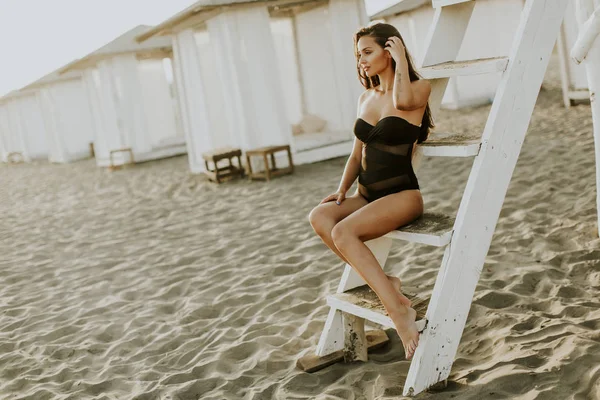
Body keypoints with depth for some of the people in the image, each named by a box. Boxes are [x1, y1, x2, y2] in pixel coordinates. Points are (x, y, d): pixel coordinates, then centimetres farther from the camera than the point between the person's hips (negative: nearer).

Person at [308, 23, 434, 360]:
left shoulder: (420, 88, -3)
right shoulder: (366, 98, 16)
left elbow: (403, 101, -29)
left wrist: (401, 59, -13)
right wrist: (342, 189, 4)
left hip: (403, 195, -7)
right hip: (368, 195, 7)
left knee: (343, 232, -30)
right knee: (319, 216, -22)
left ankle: (399, 308, -24)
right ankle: (385, 284, -17)